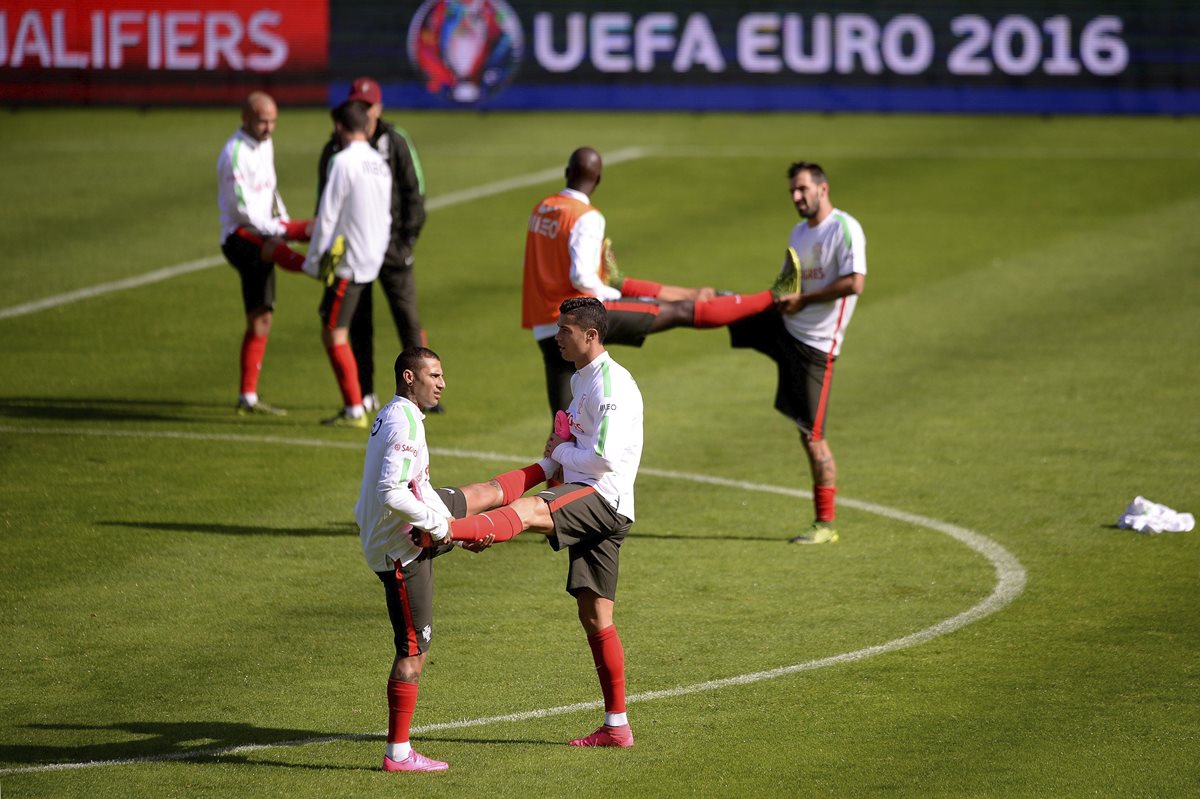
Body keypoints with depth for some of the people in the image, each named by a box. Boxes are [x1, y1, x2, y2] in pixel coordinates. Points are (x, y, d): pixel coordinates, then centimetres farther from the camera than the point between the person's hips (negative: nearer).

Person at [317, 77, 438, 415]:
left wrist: (409, 235, -8)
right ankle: (365, 394, 12)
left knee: (407, 316, -5)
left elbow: (413, 190, 0)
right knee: (358, 322, 5)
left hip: (391, 244, -2)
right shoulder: (335, 149, 5)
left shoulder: (396, 143, -1)